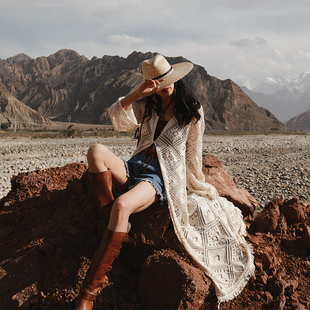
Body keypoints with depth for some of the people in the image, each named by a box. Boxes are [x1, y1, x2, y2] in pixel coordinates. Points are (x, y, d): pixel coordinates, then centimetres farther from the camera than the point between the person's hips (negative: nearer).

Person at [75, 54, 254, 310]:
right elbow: (118, 120, -3)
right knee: (96, 151, -27)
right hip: (133, 169, 5)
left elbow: (192, 156, 12)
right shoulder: (146, 106, 15)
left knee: (122, 206, -36)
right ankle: (116, 222, -24)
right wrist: (138, 93, -14)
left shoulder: (192, 112, 6)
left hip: (162, 178, -5)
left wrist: (197, 187, 16)